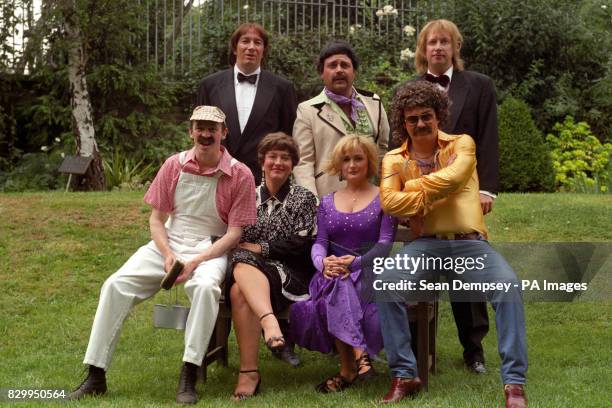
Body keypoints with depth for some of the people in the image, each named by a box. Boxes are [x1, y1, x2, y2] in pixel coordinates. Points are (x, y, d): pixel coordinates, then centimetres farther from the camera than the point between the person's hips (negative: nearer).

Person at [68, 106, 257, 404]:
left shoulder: (240, 175, -6)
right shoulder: (174, 165, 3)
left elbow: (234, 233, -7)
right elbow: (156, 219, 8)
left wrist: (196, 262, -18)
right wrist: (168, 255, -11)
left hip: (211, 249, -3)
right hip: (168, 244, 3)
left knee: (205, 287, -38)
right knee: (116, 286, -18)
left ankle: (188, 378, -30)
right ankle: (96, 376, -14)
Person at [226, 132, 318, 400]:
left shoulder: (304, 198, 12)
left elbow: (303, 245, 0)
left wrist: (259, 248, -5)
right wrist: (244, 252, -6)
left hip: (291, 273, -3)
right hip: (250, 269, 3)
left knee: (240, 291, -34)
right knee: (241, 266, -36)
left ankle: (249, 372, -40)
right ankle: (269, 319, -56)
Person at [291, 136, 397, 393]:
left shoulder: (382, 200, 8)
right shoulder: (328, 203, 19)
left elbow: (385, 243, -4)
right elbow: (319, 242, 9)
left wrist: (356, 262, -20)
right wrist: (322, 262, -15)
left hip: (369, 270, -3)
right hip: (334, 270, 3)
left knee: (339, 291, -35)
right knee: (333, 289, -34)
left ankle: (348, 369, -30)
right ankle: (358, 353, -27)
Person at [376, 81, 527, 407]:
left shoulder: (462, 144, 9)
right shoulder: (394, 160, 11)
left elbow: (454, 177, -13)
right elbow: (389, 203, -8)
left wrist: (413, 186, -3)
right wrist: (433, 196, -7)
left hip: (470, 243, -1)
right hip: (426, 245, 1)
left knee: (509, 285, -30)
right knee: (385, 284, -28)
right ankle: (404, 376, -19)